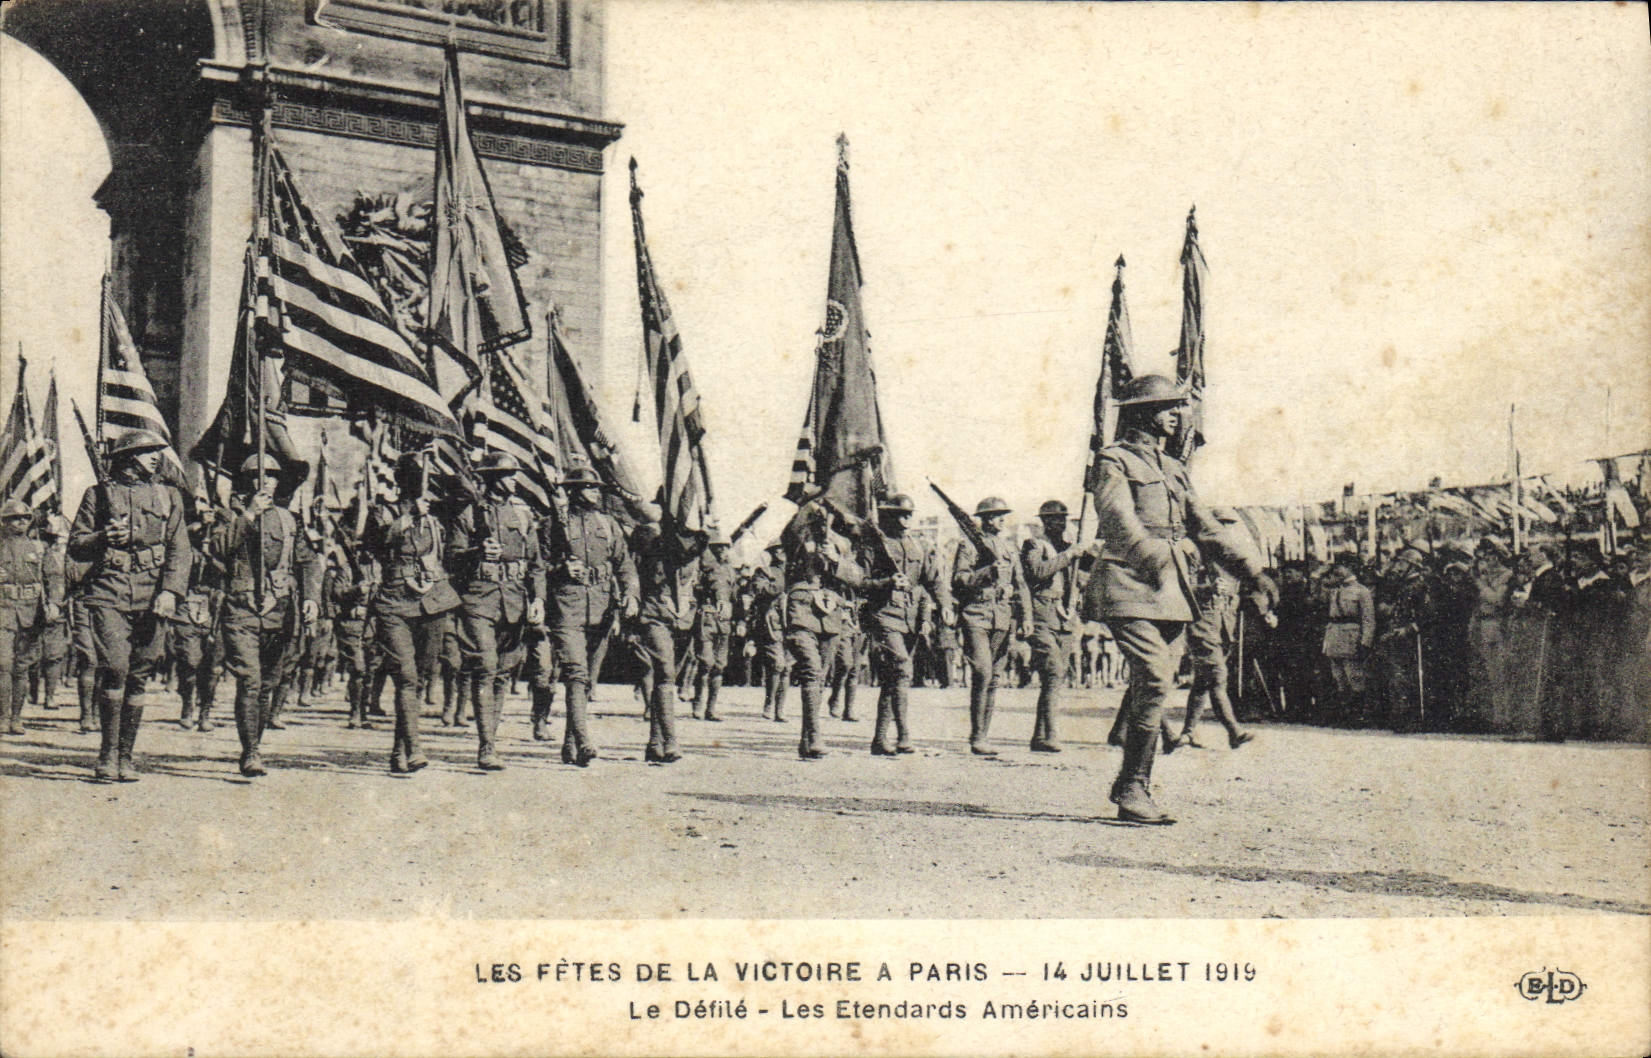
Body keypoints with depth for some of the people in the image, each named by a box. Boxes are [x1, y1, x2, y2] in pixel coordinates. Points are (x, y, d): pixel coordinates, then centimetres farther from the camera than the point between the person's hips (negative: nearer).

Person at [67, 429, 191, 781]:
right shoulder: (98, 494, 11)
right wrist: (103, 537, -12)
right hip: (108, 593, -2)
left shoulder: (168, 497, 16)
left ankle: (126, 755, 9)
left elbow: (180, 550, 8)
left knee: (139, 674, 1)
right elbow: (75, 546, 9)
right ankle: (108, 753, -4)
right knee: (114, 667, -15)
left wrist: (170, 591, -7)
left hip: (152, 596, 2)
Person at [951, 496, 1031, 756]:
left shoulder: (1009, 546, 18)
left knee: (995, 678, 5)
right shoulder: (968, 544, 1)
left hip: (1004, 618, 6)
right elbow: (958, 580, -8)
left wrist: (1026, 617, 11)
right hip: (976, 615, -6)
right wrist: (988, 572, -18)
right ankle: (977, 738, -11)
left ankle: (983, 736, 12)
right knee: (983, 673, -16)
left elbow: (1020, 584, 20)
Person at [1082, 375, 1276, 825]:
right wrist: (1152, 555, -33)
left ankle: (1131, 786, 13)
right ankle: (1133, 791, -13)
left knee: (1151, 687, 5)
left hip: (1172, 592, 8)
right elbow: (1120, 520, -16)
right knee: (1155, 679, -18)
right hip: (1131, 588, -7)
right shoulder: (1115, 461, 1)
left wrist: (1254, 572, 15)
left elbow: (1206, 529, 24)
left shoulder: (1174, 470, 24)